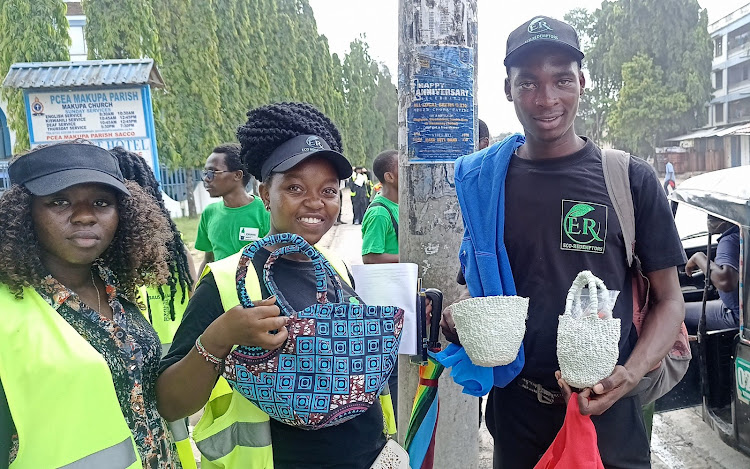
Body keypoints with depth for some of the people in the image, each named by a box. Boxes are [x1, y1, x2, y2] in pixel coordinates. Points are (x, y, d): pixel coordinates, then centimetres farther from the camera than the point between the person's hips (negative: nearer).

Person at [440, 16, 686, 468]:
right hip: (514, 412, 2)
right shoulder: (483, 178, 0)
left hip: (608, 413, -2)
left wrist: (630, 374, -18)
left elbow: (670, 300, -1)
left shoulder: (630, 178, -5)